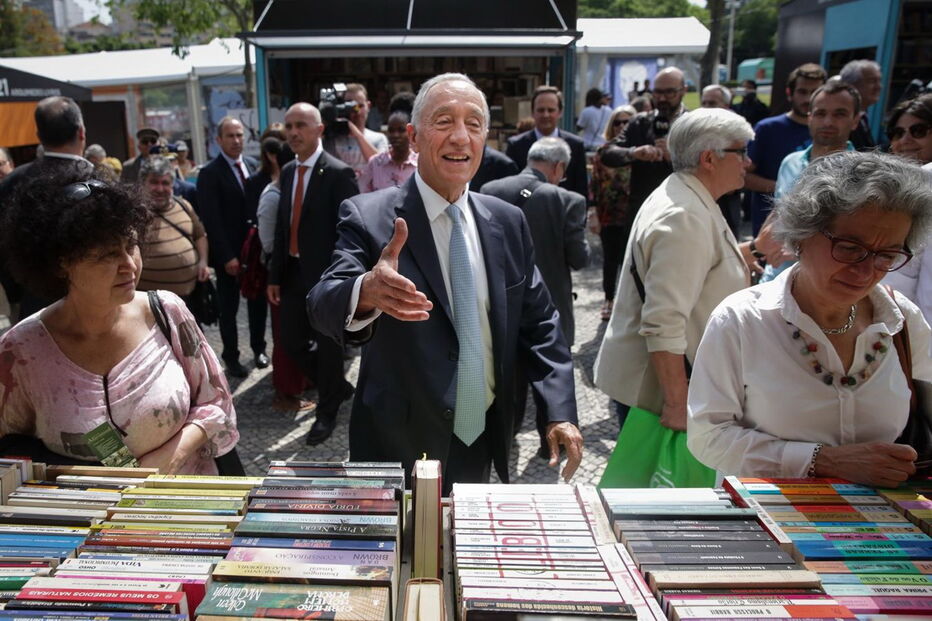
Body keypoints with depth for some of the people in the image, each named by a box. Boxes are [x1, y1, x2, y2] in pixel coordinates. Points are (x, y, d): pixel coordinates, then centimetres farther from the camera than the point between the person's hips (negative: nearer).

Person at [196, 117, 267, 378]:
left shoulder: (253, 164, 6)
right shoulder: (210, 173, -10)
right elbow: (211, 220, -14)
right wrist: (227, 256, -16)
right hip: (228, 253, -4)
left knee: (258, 300, 13)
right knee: (229, 307, 8)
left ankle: (258, 348, 30)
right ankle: (231, 356, 22)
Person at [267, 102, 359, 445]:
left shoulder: (338, 173, -13)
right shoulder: (287, 171, 10)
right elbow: (282, 226, 12)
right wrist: (275, 276, 10)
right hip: (293, 272, 7)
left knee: (328, 344, 7)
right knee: (292, 341, 14)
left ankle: (327, 412, 27)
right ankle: (338, 386, 37)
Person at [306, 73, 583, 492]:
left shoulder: (508, 222, 0)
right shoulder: (368, 217, -13)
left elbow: (538, 323, 5)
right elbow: (325, 306, -25)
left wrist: (560, 412, -4)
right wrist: (366, 292, -47)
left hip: (485, 442, 4)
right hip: (400, 447, -4)